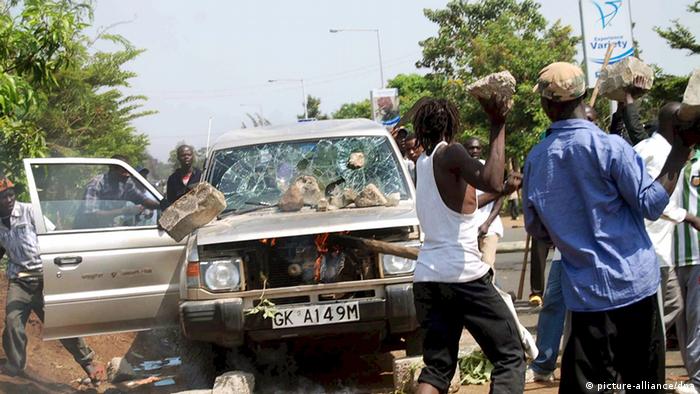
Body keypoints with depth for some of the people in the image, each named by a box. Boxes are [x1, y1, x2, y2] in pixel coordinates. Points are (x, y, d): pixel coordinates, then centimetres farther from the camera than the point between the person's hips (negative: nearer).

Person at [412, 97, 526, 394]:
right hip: (463, 276, -8)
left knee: (437, 365, 12)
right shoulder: (450, 153, -7)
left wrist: (502, 191, 34)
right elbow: (491, 182, -25)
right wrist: (498, 125, -20)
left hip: (426, 278, 8)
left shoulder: (422, 162, 17)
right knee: (510, 357, 0)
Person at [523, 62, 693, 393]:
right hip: (632, 283, -3)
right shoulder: (609, 147, -11)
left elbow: (536, 229, 10)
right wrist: (680, 152, -5)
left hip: (586, 290, 3)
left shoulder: (535, 160, 2)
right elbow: (651, 204, -10)